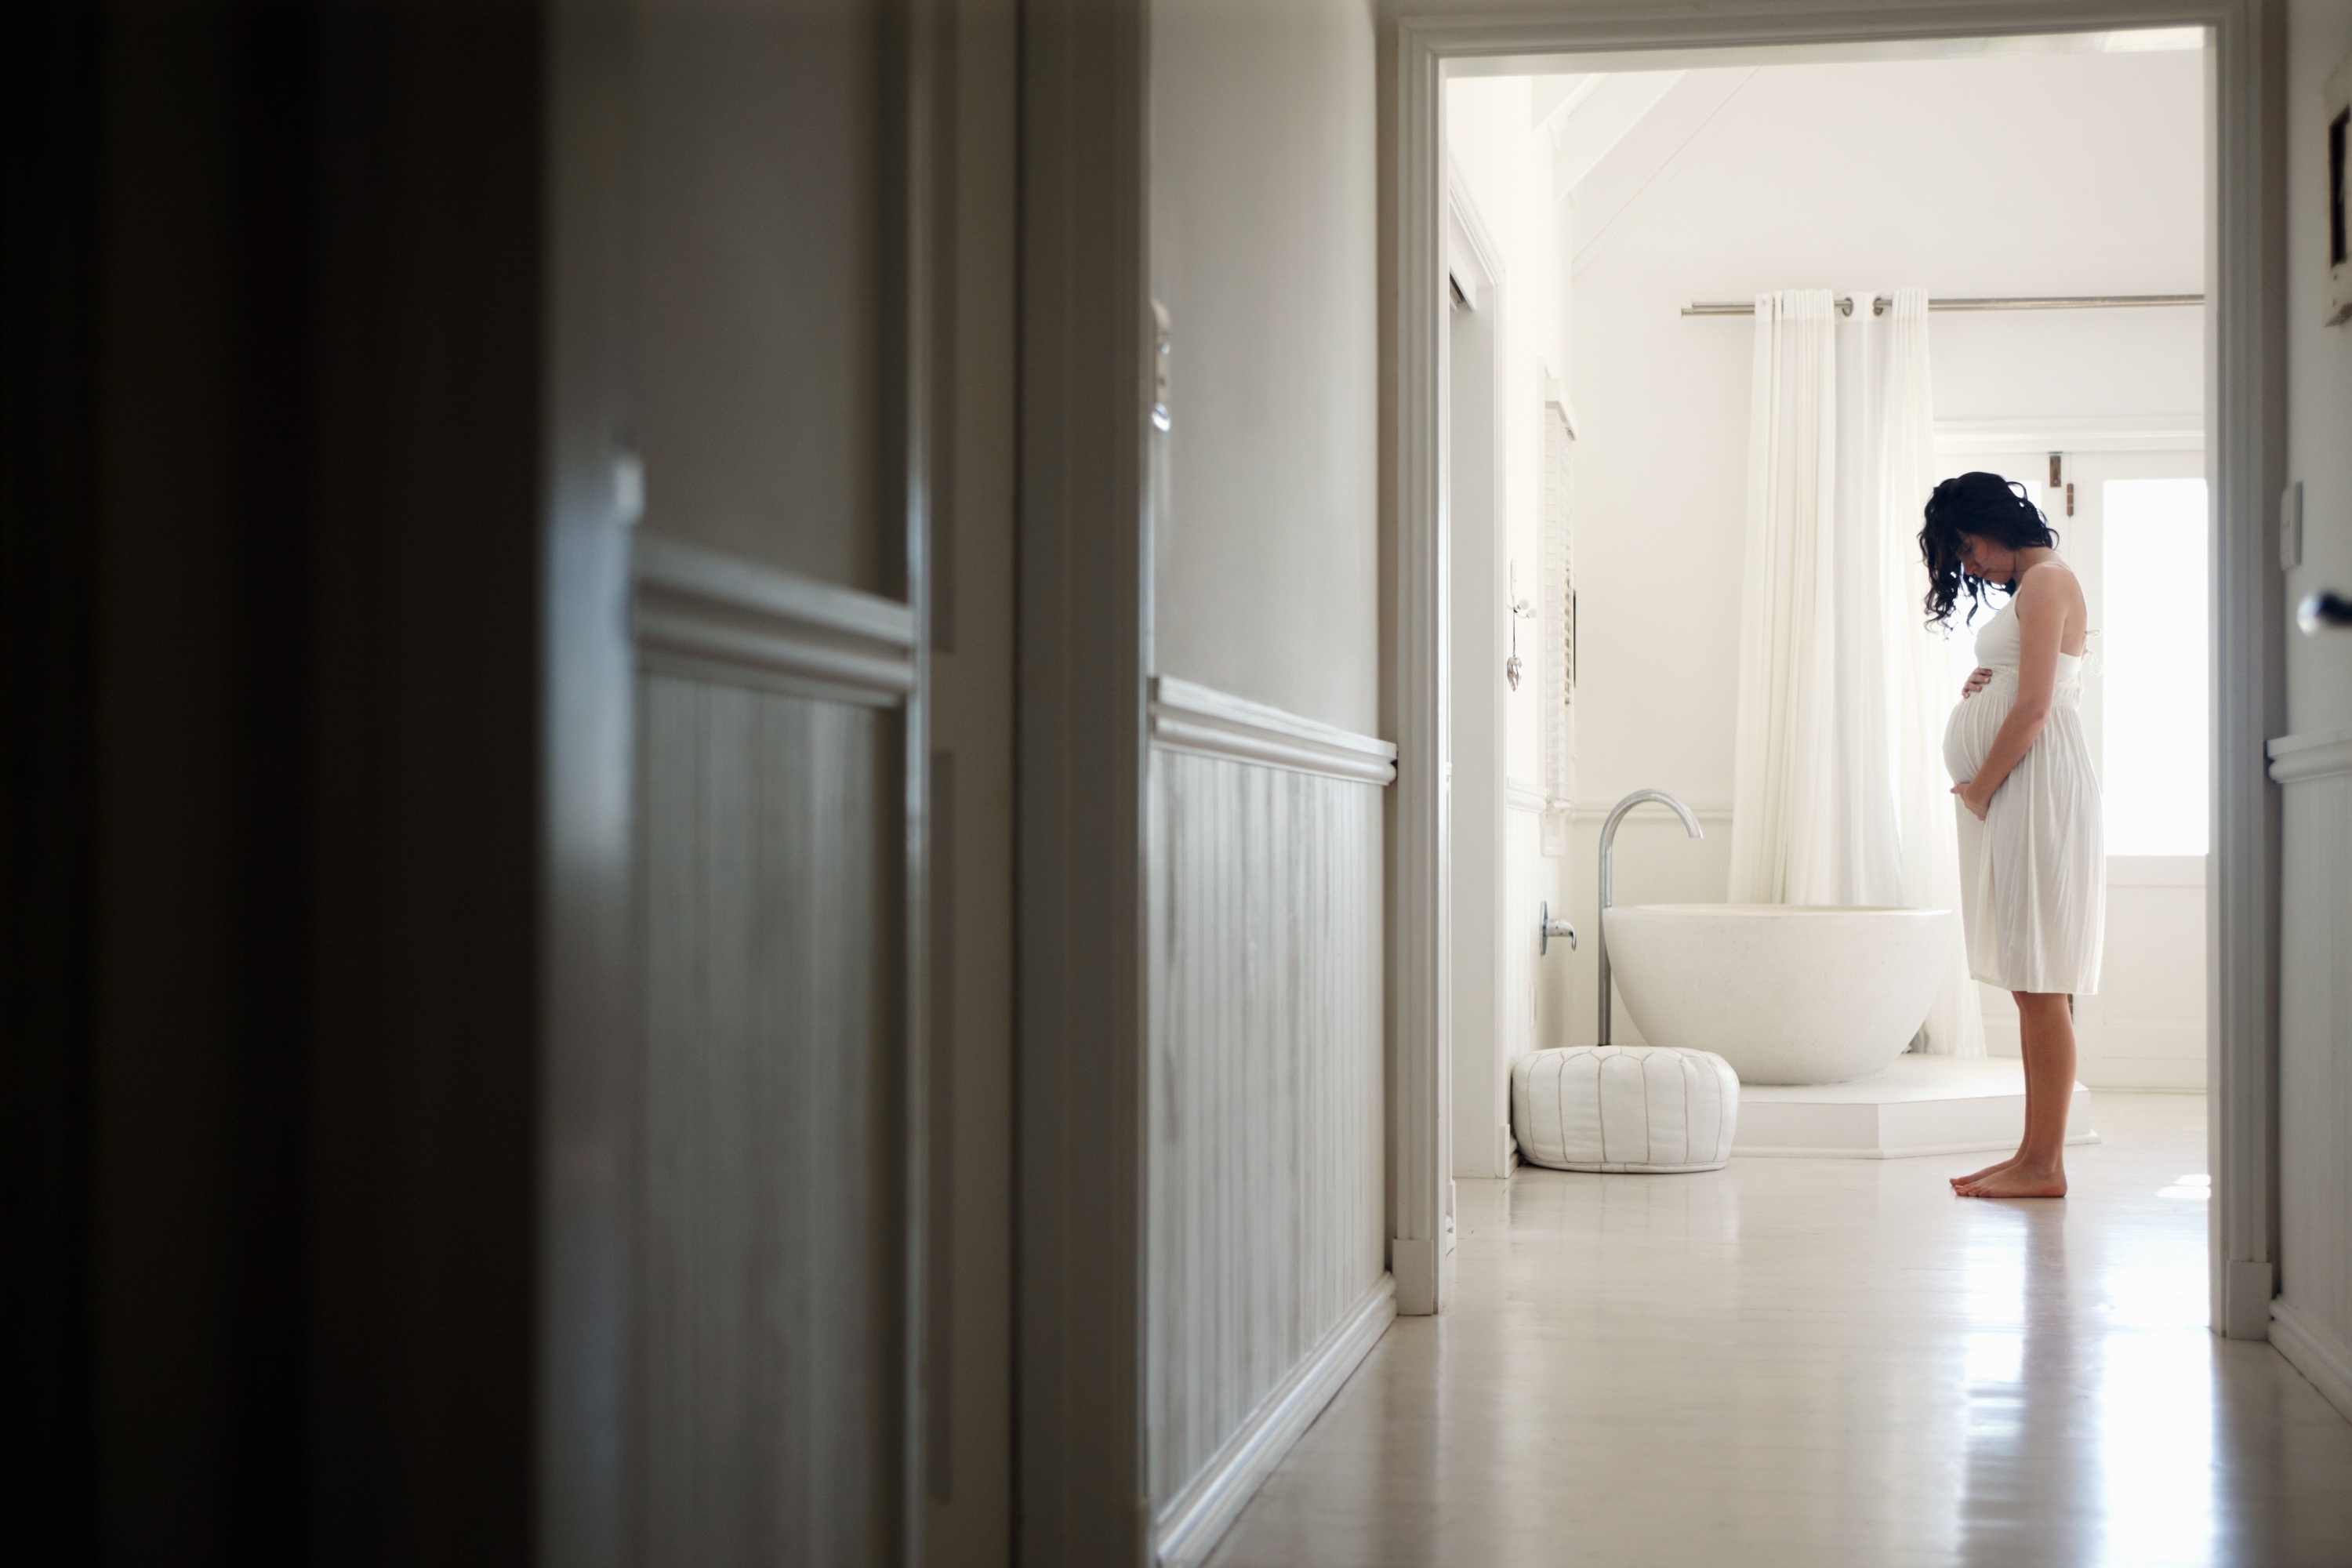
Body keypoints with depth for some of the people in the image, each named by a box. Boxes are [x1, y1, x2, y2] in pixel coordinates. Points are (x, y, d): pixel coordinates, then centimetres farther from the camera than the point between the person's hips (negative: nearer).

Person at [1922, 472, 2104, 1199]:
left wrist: (1980, 787, -9)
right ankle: (2034, 1155, 9)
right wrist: (1985, 685, 5)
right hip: (2011, 798, 10)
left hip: (2035, 786, -10)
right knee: (2031, 983, 8)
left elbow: (2034, 707, -16)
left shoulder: (2046, 582, -8)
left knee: (2039, 982, -10)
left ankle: (2044, 1165, -9)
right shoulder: (2033, 588, 22)